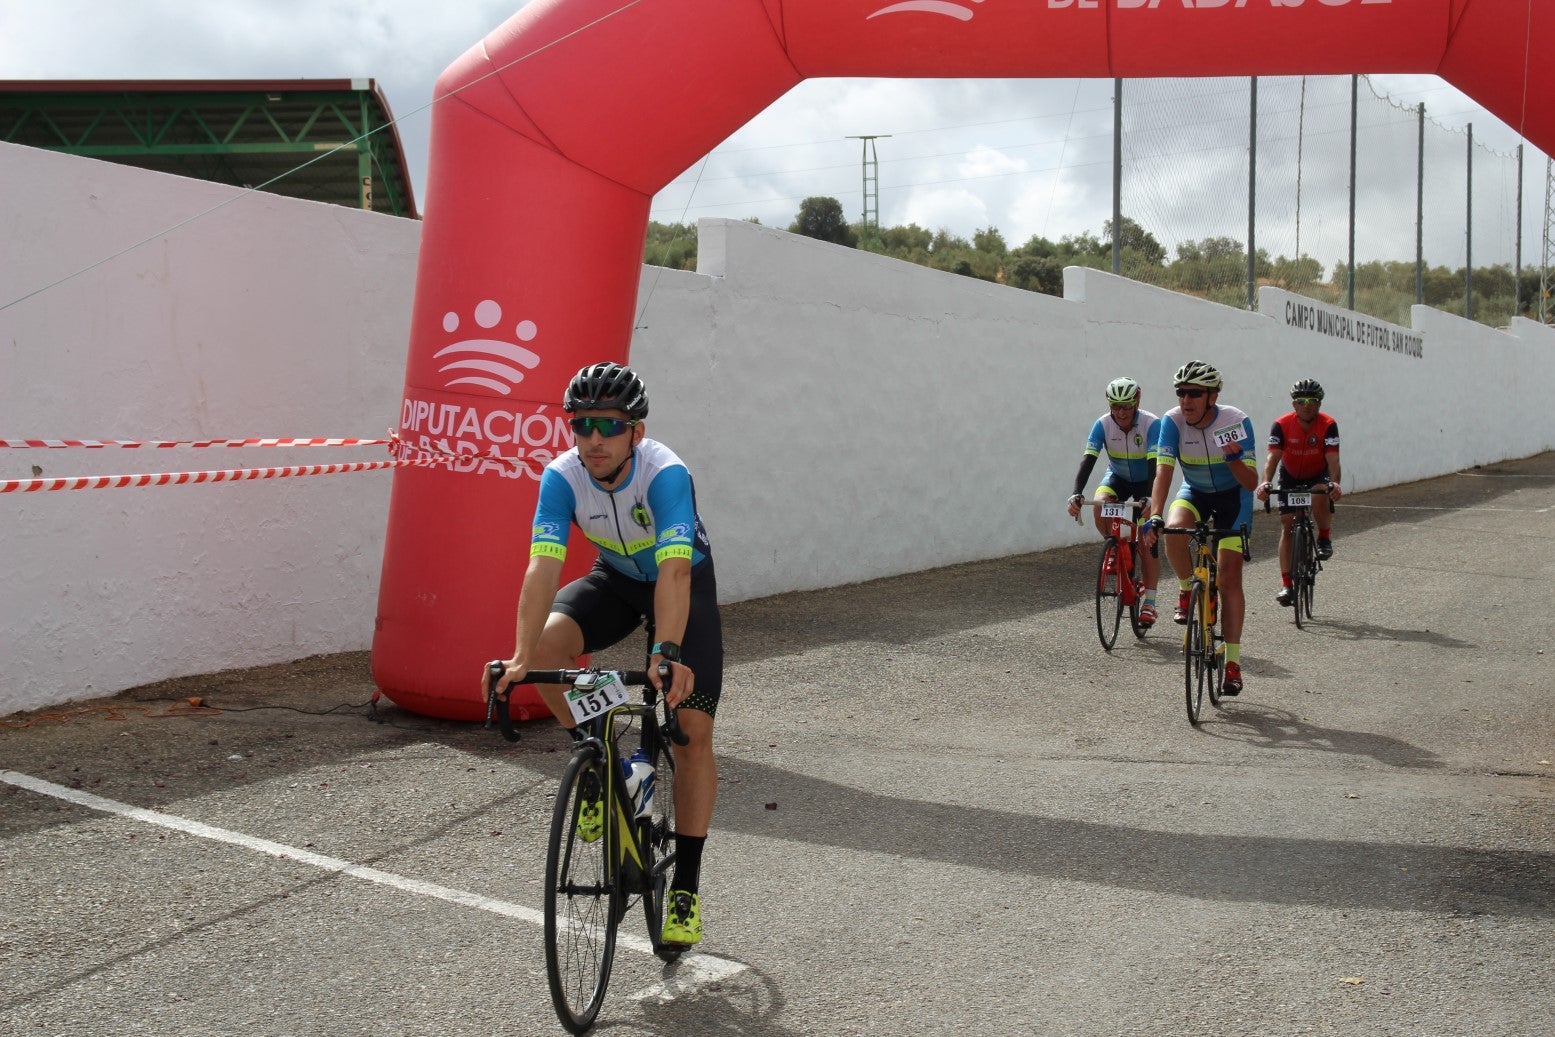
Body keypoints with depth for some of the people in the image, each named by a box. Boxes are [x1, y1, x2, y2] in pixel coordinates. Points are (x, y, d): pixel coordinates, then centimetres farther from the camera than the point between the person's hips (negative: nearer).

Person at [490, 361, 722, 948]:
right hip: (616, 579, 3)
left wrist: (667, 653, -60)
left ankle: (685, 886, 1)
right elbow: (543, 567, -34)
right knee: (546, 644, -28)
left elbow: (674, 571, -46)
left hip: (686, 583, -3)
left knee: (693, 729, -11)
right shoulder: (563, 476, -25)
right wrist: (521, 657, -47)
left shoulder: (665, 474, -34)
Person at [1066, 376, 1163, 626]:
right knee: (1100, 505, -30)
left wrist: (1148, 498, -54)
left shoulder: (1151, 424, -30)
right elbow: (1088, 459, -31)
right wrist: (1076, 494, -46)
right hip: (1117, 477, 2)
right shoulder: (1103, 424, -23)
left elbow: (1155, 464, -38)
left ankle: (1149, 603, -8)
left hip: (1145, 481, -2)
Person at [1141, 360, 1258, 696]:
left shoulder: (1236, 422, -26)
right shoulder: (1172, 421, -23)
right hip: (1194, 492, 2)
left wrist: (1233, 459, -46)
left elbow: (1251, 483, -25)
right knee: (1174, 530, -33)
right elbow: (1163, 470, -32)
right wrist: (1154, 517, -46)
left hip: (1233, 496, -2)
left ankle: (1233, 662, -2)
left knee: (1229, 577, -11)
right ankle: (1187, 590, -3)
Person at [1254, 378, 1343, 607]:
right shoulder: (1282, 425, -23)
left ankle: (1325, 537, -6)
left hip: (1318, 476, -1)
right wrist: (1265, 483, -51)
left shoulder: (1328, 425, -24)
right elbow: (1273, 456, -32)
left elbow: (1333, 459, -33)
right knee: (1287, 526, -7)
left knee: (1320, 497, -36)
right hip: (1290, 478, 1)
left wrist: (1335, 483, -52)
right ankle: (1286, 584, -5)